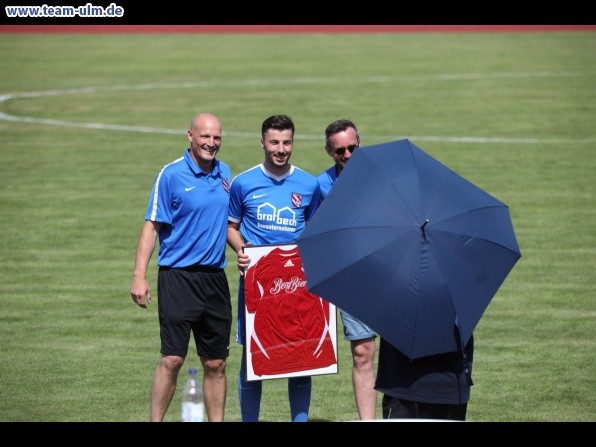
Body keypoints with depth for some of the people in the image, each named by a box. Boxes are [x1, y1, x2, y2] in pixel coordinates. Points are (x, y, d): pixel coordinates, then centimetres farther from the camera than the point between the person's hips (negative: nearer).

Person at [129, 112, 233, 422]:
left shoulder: (224, 174, 12)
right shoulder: (171, 175, -5)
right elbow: (151, 226, -6)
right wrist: (139, 276, -12)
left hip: (215, 277, 5)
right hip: (178, 277, -5)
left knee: (215, 363, 7)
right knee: (172, 358, -10)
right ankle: (155, 420, -2)